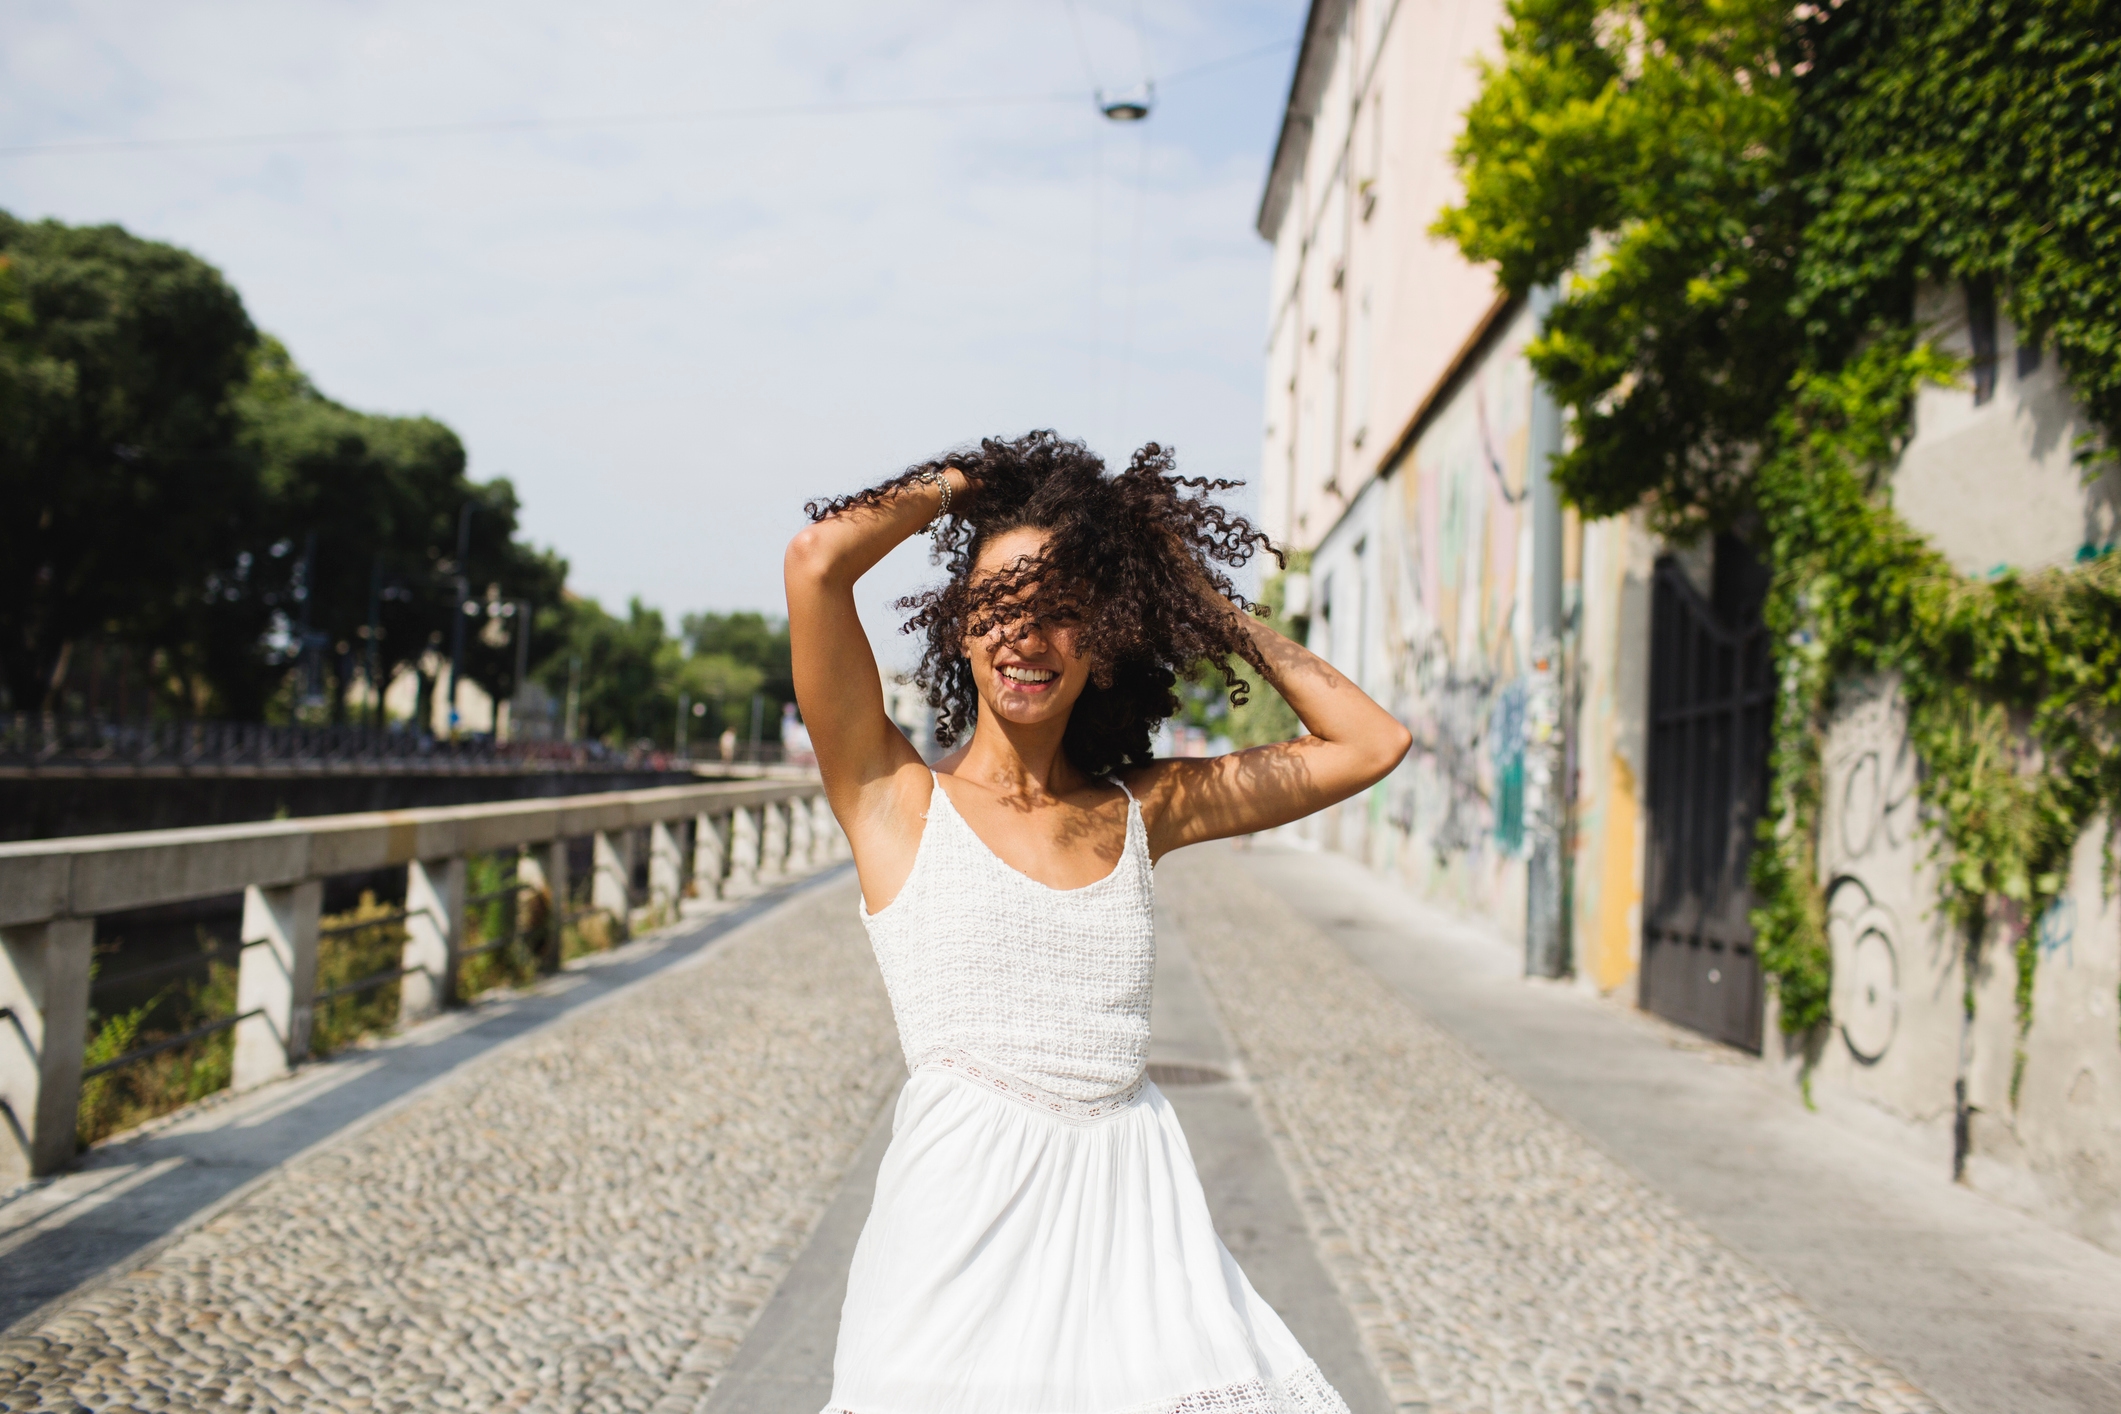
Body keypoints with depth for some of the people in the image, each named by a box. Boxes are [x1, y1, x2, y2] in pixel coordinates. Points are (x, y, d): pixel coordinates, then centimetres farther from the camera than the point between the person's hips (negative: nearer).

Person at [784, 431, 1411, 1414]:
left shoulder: (1142, 811, 12)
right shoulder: (898, 800, 2)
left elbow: (1372, 744, 16)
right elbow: (818, 559, -10)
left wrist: (1211, 608, 15)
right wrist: (973, 478, 7)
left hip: (1133, 1215, 3)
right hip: (964, 1215, -3)